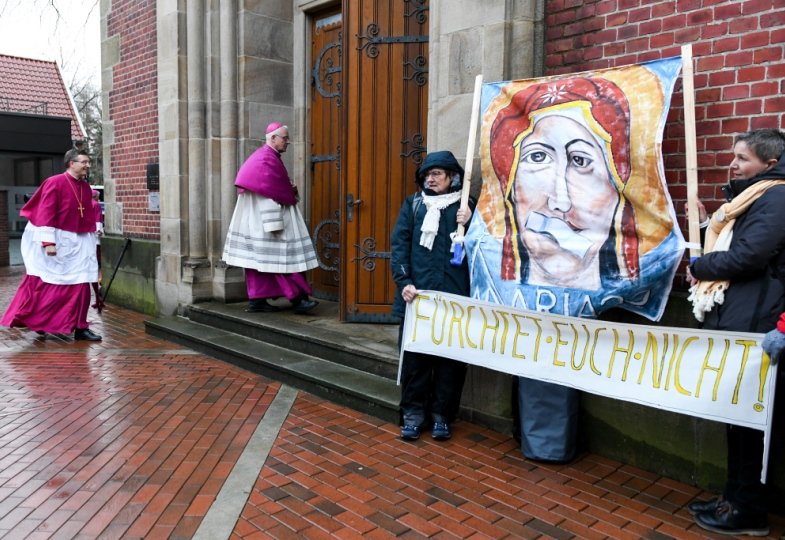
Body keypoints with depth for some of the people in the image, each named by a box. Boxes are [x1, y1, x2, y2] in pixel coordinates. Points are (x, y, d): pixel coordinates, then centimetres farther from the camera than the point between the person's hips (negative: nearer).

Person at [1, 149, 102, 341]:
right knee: (42, 284, 4)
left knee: (80, 285, 2)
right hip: (53, 240, -6)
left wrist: (90, 245, 13)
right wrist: (48, 242, -22)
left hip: (75, 243, 6)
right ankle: (32, 321, 20)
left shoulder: (85, 188, 8)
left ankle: (80, 327, 9)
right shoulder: (55, 183, -11)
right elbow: (45, 214, -15)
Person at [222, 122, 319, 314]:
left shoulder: (263, 156, 17)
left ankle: (257, 300, 11)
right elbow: (269, 196, -21)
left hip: (258, 220, 10)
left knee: (259, 259, 8)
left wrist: (289, 190, 4)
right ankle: (297, 298, -5)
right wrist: (274, 224, -24)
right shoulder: (268, 160, -15)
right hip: (268, 216, -10)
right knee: (282, 256, -8)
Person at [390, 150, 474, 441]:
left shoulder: (465, 206, 7)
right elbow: (399, 244, 3)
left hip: (453, 297, 0)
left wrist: (468, 225, -13)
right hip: (417, 294, 1)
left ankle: (441, 415, 20)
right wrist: (404, 282, -8)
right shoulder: (413, 204, 10)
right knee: (414, 356, 5)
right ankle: (413, 414, 18)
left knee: (450, 357, 6)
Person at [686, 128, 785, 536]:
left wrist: (699, 266, -6)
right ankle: (734, 497, 25)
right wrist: (703, 267, 3)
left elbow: (747, 256, -21)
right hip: (730, 322, 10)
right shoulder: (747, 197, 20)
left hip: (749, 327, -9)